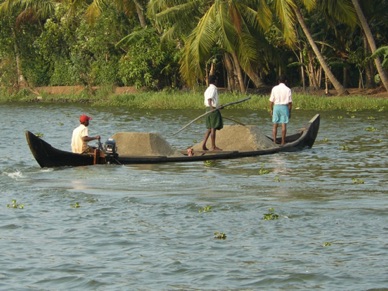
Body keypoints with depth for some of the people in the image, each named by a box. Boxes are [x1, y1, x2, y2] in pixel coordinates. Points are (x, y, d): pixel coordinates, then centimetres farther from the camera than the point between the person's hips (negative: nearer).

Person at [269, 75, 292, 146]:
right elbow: (290, 102, -2)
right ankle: (283, 142, -1)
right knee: (284, 125, 0)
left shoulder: (274, 89, 1)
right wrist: (290, 111, 6)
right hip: (284, 107, -1)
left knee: (275, 125, 6)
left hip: (276, 107, 1)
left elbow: (271, 101, 0)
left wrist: (271, 110, 10)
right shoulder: (288, 90, -2)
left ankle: (274, 141, 1)